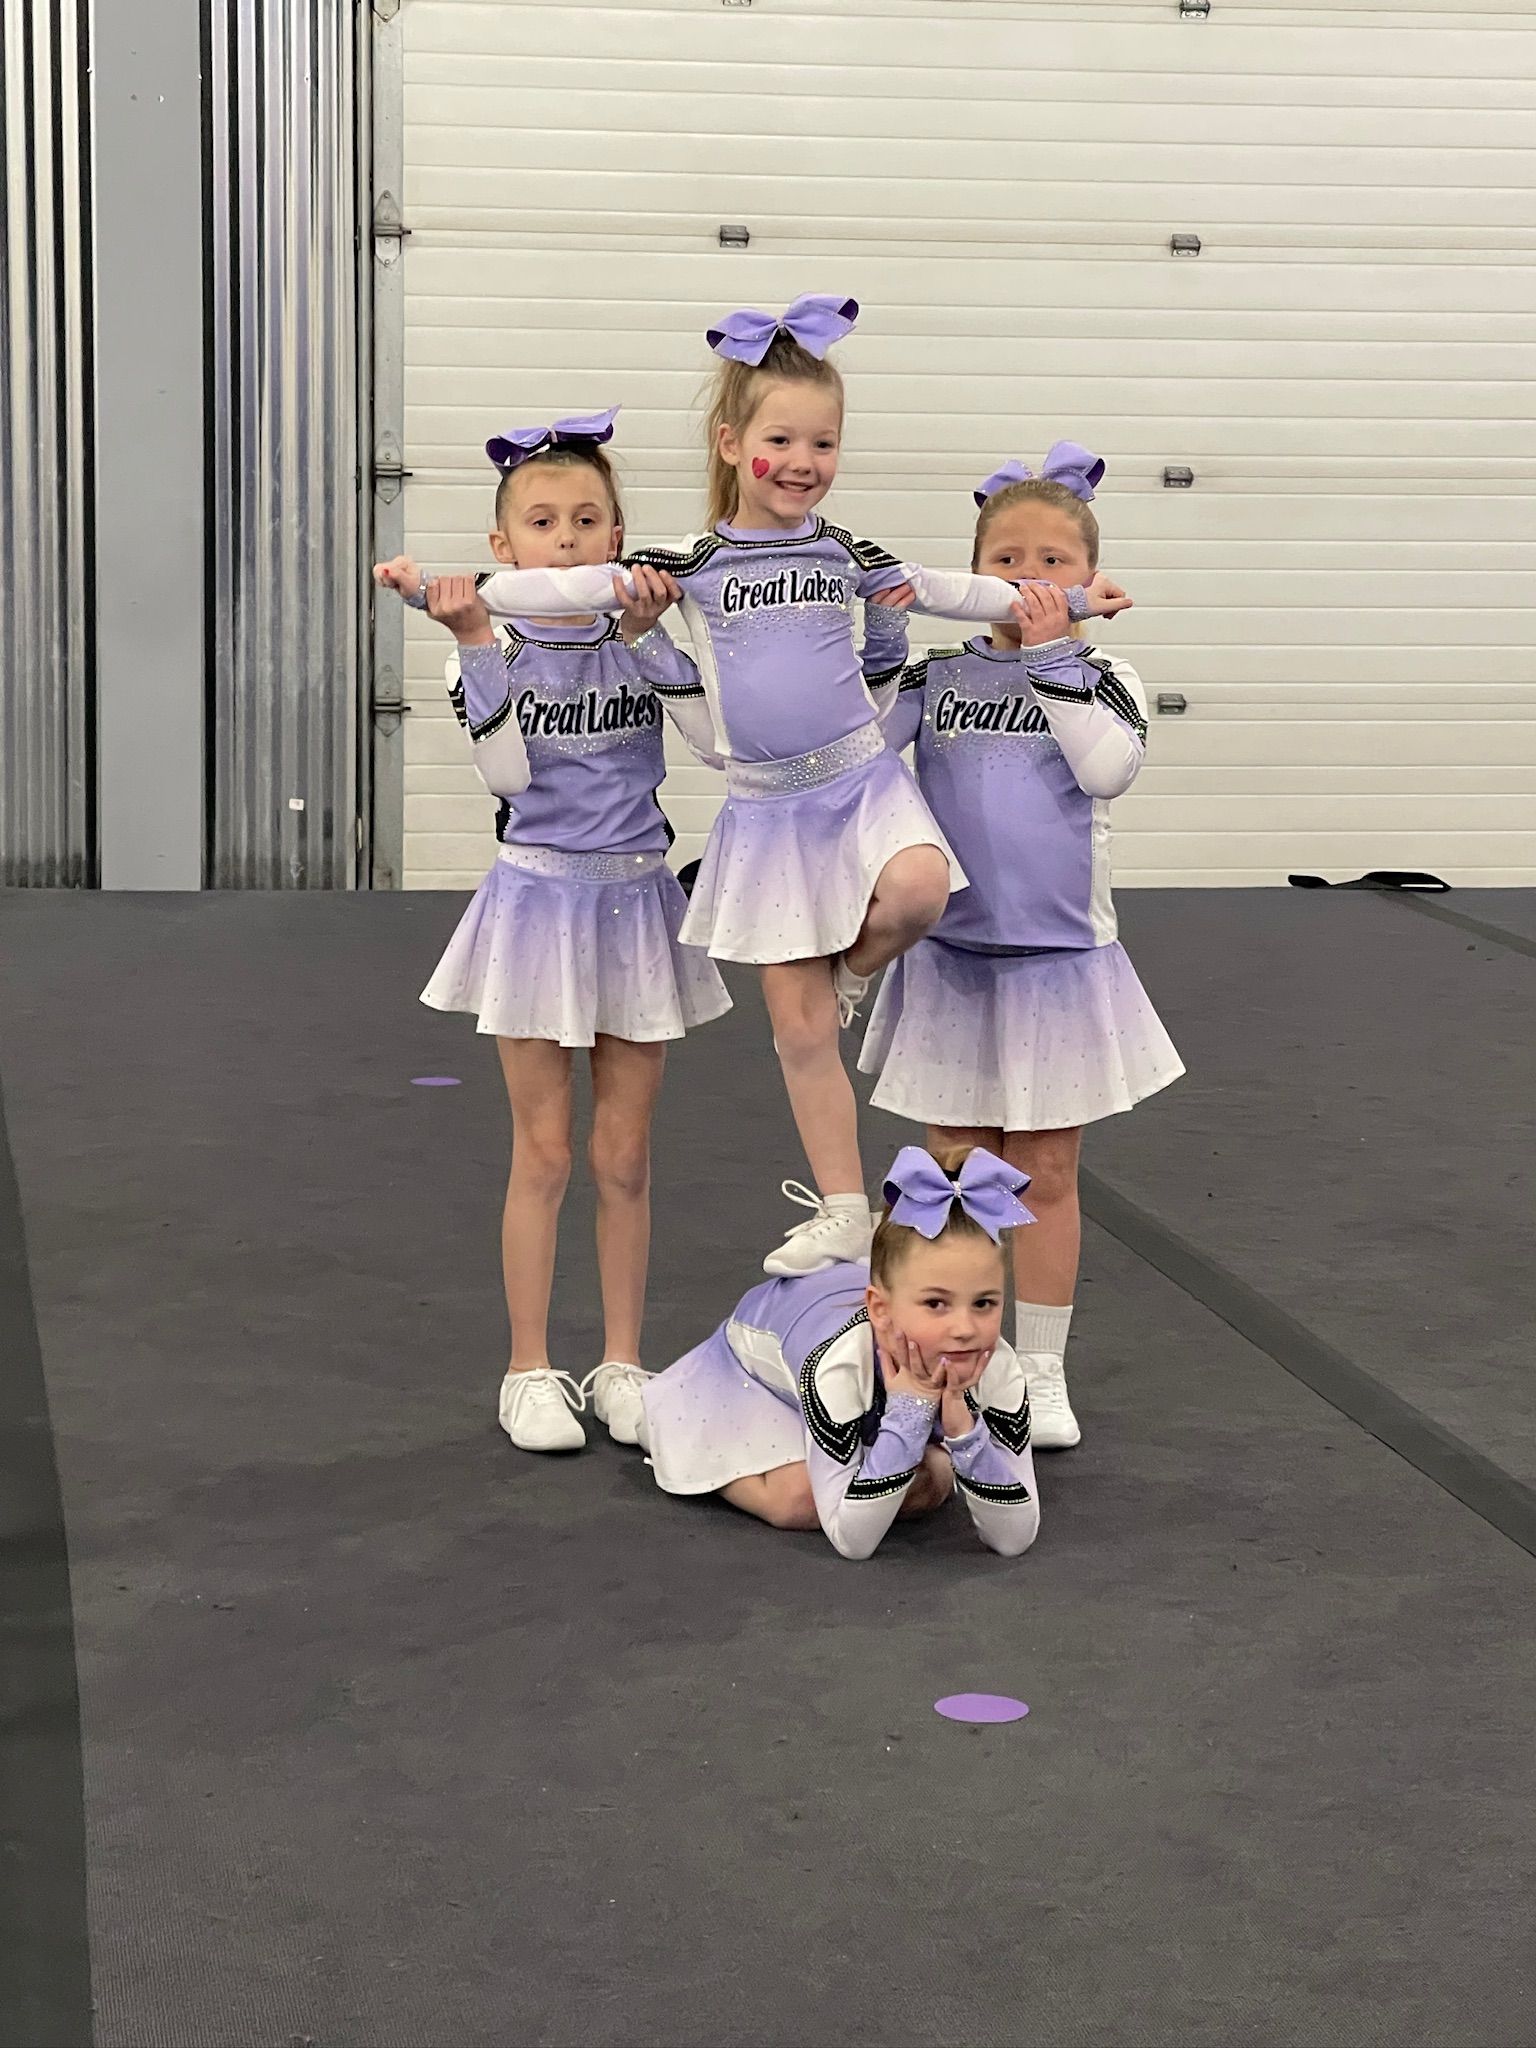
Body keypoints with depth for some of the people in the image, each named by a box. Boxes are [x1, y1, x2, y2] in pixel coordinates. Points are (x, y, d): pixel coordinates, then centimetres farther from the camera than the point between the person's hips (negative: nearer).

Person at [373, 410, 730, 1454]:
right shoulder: (494, 651, -3)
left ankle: (623, 1364, 20)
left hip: (636, 902, 1)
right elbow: (509, 772, -18)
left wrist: (646, 631, -22)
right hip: (538, 898, -1)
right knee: (545, 1152, 4)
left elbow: (719, 734, -16)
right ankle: (531, 1370, 15)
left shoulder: (647, 637, -1)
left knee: (625, 1154, 8)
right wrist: (476, 641, -24)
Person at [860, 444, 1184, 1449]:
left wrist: (1050, 655, -19)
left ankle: (1042, 1372, 16)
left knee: (1046, 1174, 6)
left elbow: (1109, 768, -19)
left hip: (1059, 959, -1)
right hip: (950, 959, 1)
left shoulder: (1101, 679, 0)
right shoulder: (937, 675, 2)